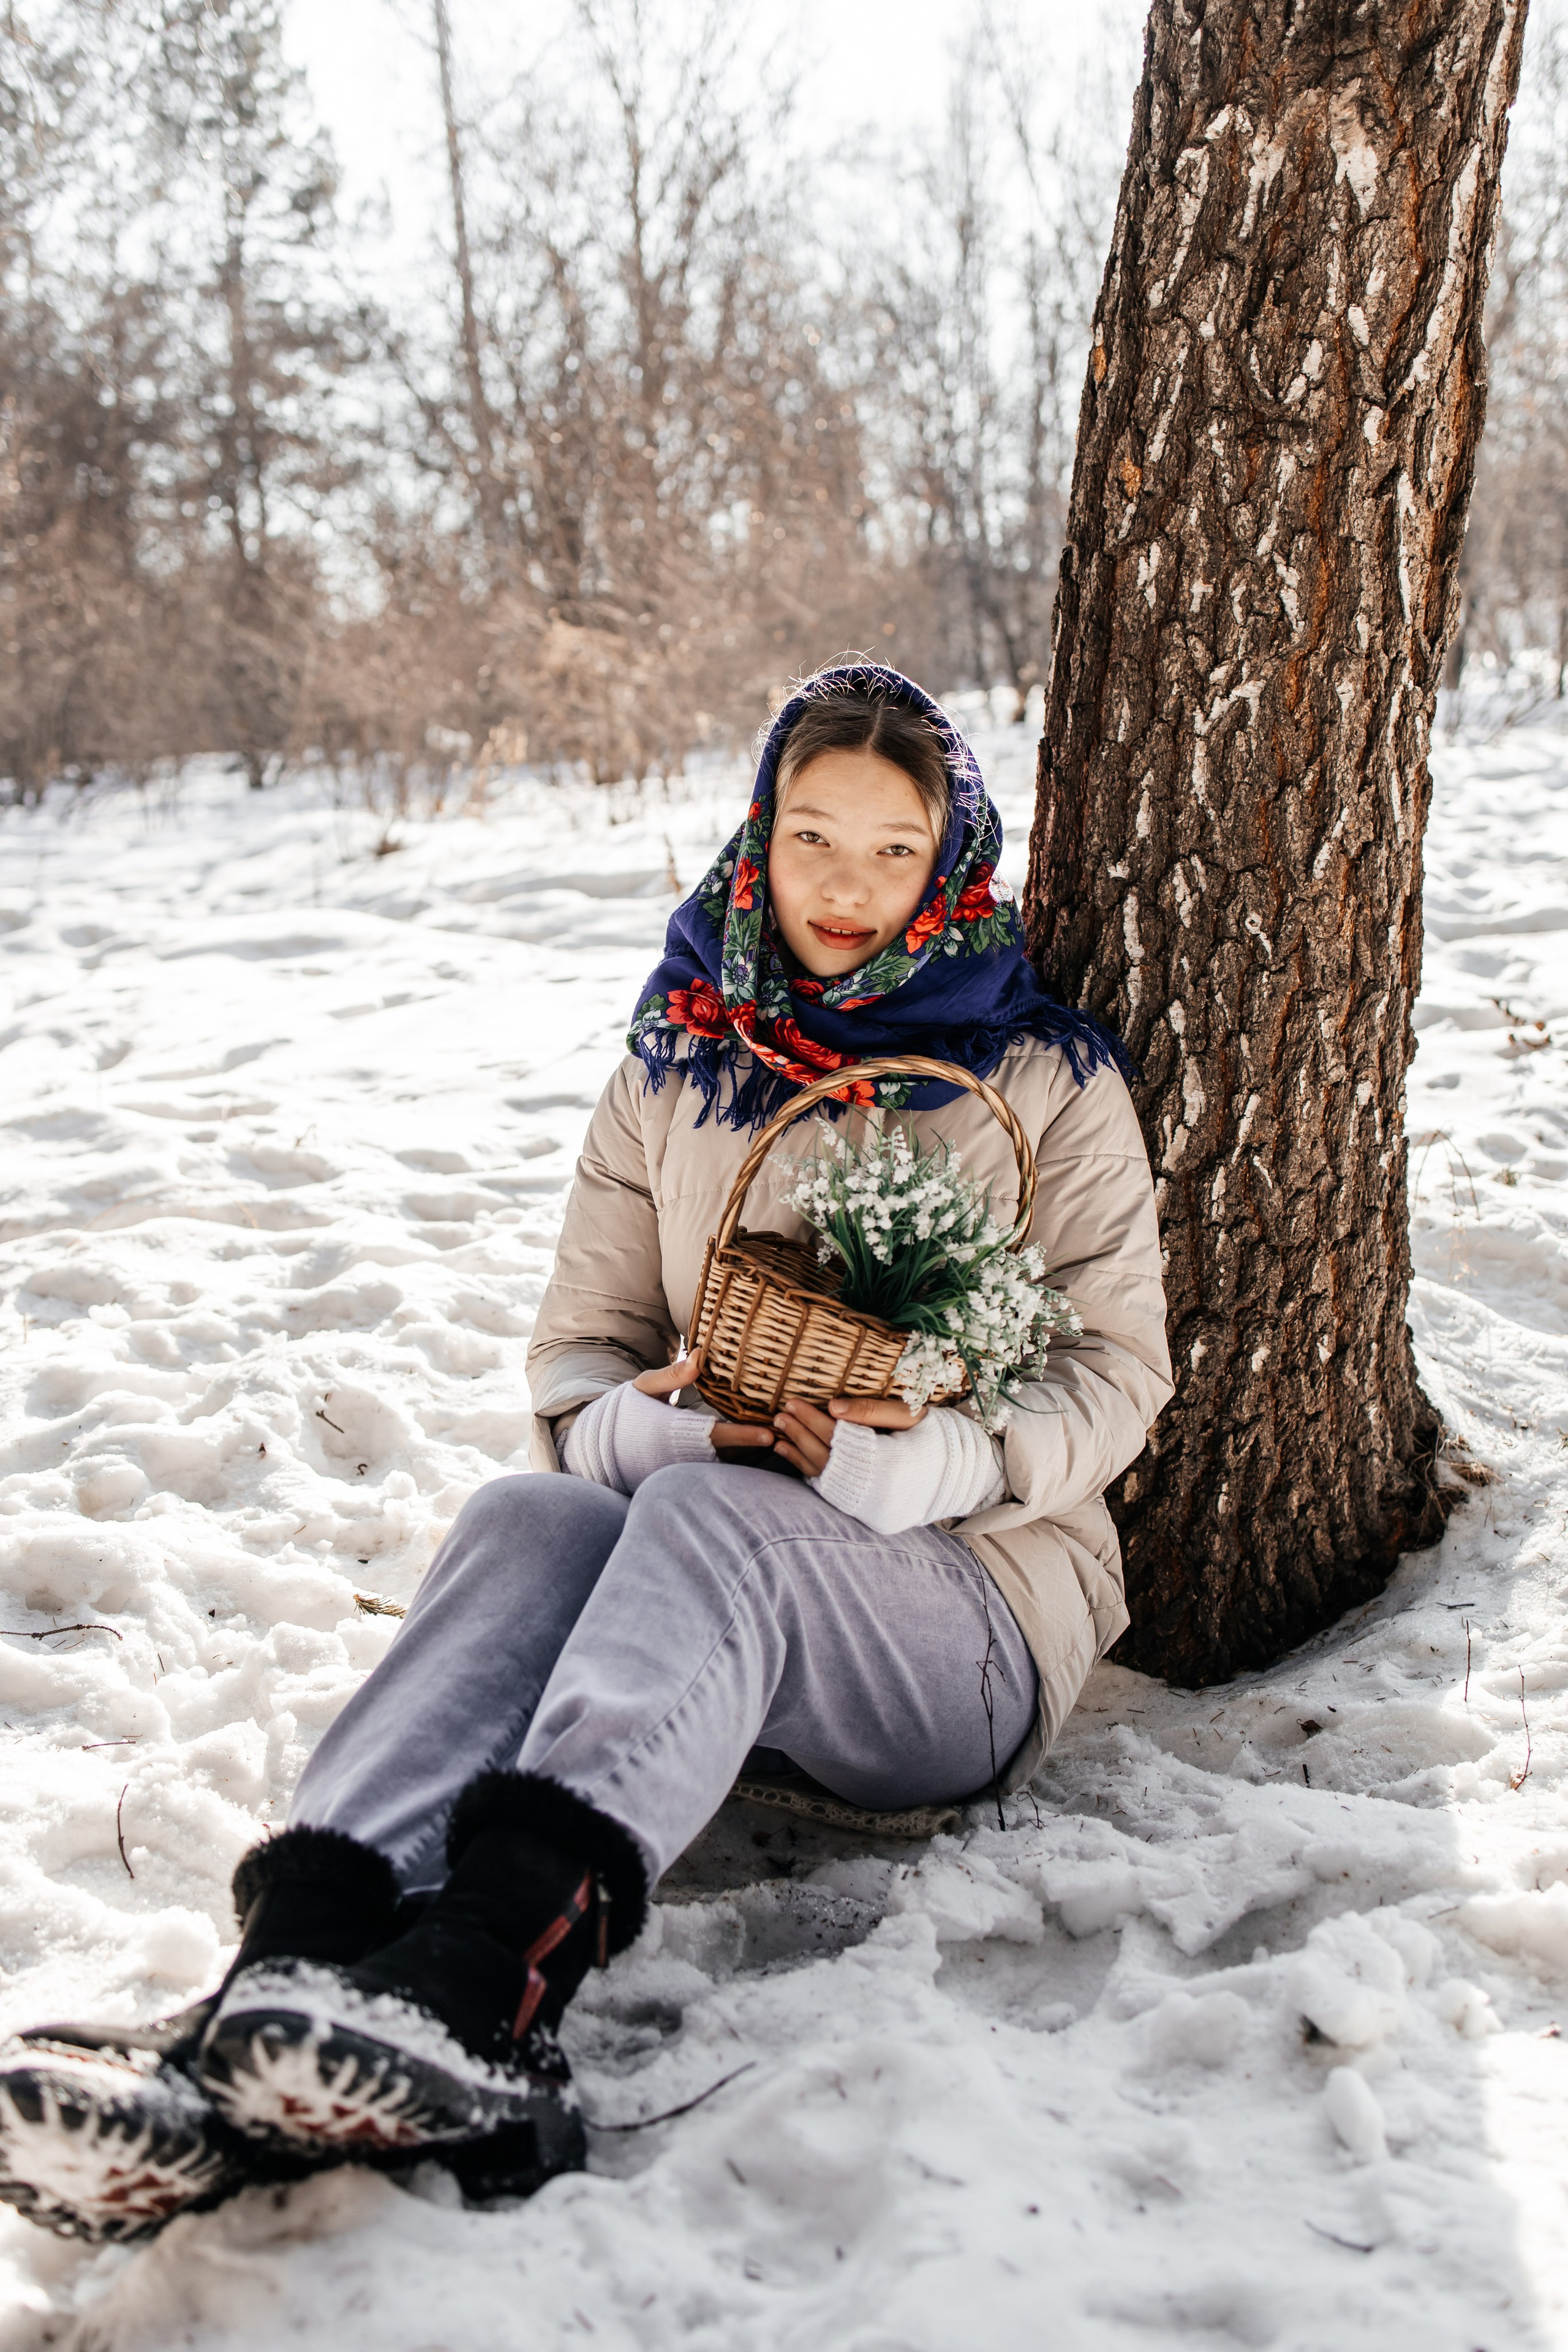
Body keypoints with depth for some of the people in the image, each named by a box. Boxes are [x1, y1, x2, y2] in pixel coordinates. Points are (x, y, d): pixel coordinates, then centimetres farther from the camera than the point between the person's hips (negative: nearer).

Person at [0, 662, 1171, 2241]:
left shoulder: (1045, 1078, 7)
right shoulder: (677, 1064, 15)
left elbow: (1116, 1371, 1)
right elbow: (577, 1350, 12)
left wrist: (931, 1460, -19)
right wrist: (645, 1421, -13)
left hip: (970, 1597, -2)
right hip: (703, 1573, 3)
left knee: (706, 1514, -36)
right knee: (527, 1515, -32)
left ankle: (491, 1976, -59)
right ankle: (294, 1970, -53)